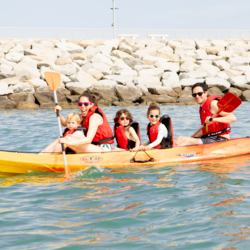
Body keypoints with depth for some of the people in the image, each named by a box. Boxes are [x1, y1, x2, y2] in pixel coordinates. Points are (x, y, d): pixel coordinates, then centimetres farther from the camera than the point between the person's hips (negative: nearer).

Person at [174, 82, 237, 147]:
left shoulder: (213, 104, -12)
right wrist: (192, 137, 14)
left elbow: (233, 118, -22)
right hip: (210, 139, 9)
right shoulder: (202, 107, 17)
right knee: (180, 139, -3)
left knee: (189, 141, -24)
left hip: (221, 139, -9)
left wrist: (214, 119, -35)